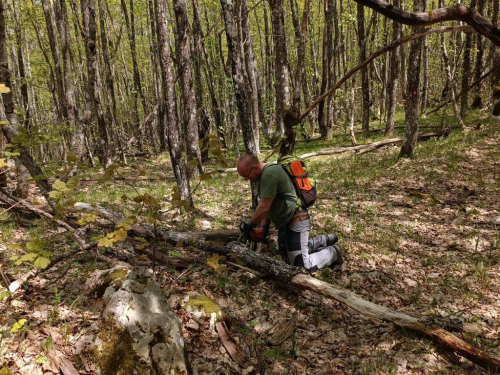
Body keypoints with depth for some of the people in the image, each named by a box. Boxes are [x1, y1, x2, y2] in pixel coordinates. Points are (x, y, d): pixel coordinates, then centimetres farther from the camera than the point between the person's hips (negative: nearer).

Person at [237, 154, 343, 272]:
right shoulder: (263, 174, 8)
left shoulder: (269, 174, -25)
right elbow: (265, 205, 11)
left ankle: (333, 252, 13)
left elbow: (264, 208, -23)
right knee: (288, 255, 26)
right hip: (286, 222, 11)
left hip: (296, 222, -11)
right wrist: (264, 227, 5)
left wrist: (251, 224, -8)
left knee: (302, 266, -9)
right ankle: (325, 240, 33)